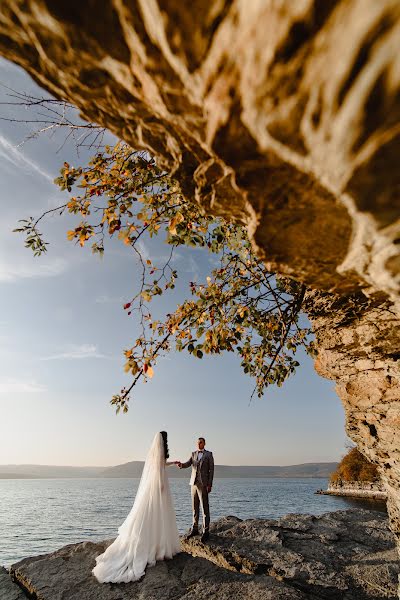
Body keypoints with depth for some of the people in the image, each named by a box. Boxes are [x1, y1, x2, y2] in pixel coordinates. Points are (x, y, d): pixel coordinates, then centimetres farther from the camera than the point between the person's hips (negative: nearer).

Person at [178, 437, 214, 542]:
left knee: (205, 508, -2)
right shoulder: (193, 454, 11)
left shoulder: (208, 454, -2)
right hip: (194, 483, 5)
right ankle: (195, 529, 23)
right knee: (195, 508, 12)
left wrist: (210, 485, -11)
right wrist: (181, 464, -23)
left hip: (203, 484, -4)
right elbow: (187, 464, -1)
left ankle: (206, 531, 7)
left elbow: (211, 470, -4)